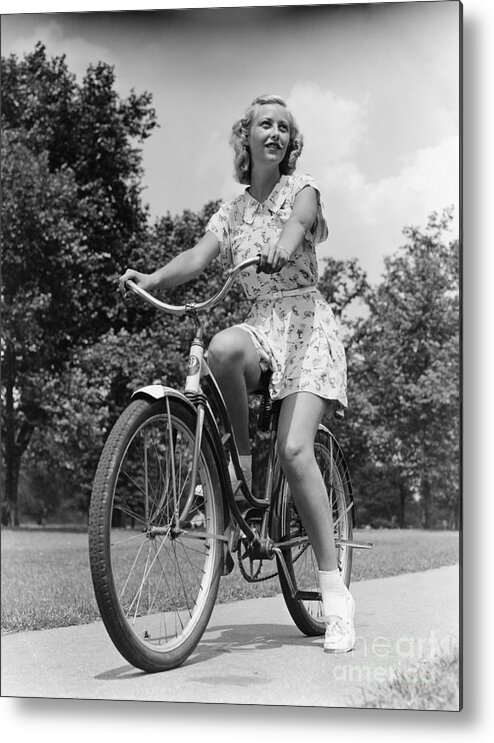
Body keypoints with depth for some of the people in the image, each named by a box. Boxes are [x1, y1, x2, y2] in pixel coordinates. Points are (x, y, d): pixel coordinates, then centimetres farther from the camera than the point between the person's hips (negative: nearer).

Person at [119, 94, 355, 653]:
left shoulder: (301, 189, 7)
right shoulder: (231, 211, 17)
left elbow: (300, 218, -19)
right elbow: (198, 256, -2)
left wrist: (283, 247, -43)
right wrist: (151, 279, -23)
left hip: (305, 321, -3)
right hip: (260, 323, 3)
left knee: (293, 450, -22)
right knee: (221, 349, -38)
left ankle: (334, 592, -16)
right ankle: (243, 456, -14)